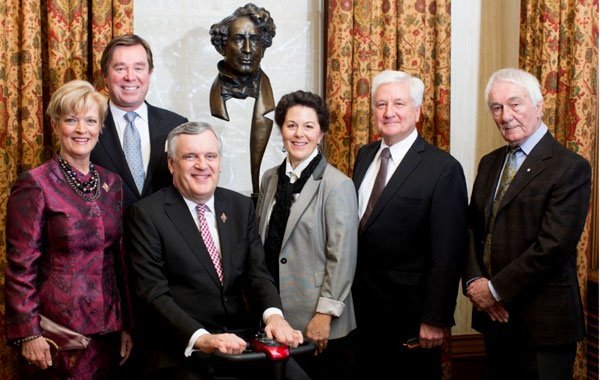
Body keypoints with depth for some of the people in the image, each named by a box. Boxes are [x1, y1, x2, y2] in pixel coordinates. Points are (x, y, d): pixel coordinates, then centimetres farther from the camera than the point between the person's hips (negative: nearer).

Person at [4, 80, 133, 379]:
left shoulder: (111, 183, 8)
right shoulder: (35, 185, -9)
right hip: (59, 326, -5)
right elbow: (20, 267, -9)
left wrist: (126, 325, 10)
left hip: (107, 327, 5)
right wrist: (28, 333, -13)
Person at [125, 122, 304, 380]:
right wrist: (201, 339, -25)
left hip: (240, 338, 4)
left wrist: (273, 315, -16)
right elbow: (155, 294, -11)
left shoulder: (242, 207, 10)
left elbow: (257, 272, 5)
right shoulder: (146, 214, -5)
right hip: (181, 347, -4)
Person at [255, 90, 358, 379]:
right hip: (274, 313, 5)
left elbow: (342, 257, -13)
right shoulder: (270, 178, 7)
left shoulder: (337, 185, -11)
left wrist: (325, 315, -14)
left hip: (316, 322, -5)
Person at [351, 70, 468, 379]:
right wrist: (350, 291, 10)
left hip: (409, 315, -6)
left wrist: (436, 319, -15)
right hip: (362, 306, 6)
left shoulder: (443, 168, -13)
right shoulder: (364, 156, 7)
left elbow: (447, 254, -14)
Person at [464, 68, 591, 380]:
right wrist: (474, 281, -6)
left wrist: (495, 289, -15)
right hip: (495, 317, 6)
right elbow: (473, 227, 11)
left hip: (542, 321, -6)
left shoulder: (570, 168, -11)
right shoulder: (490, 164, 12)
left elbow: (554, 245, -18)